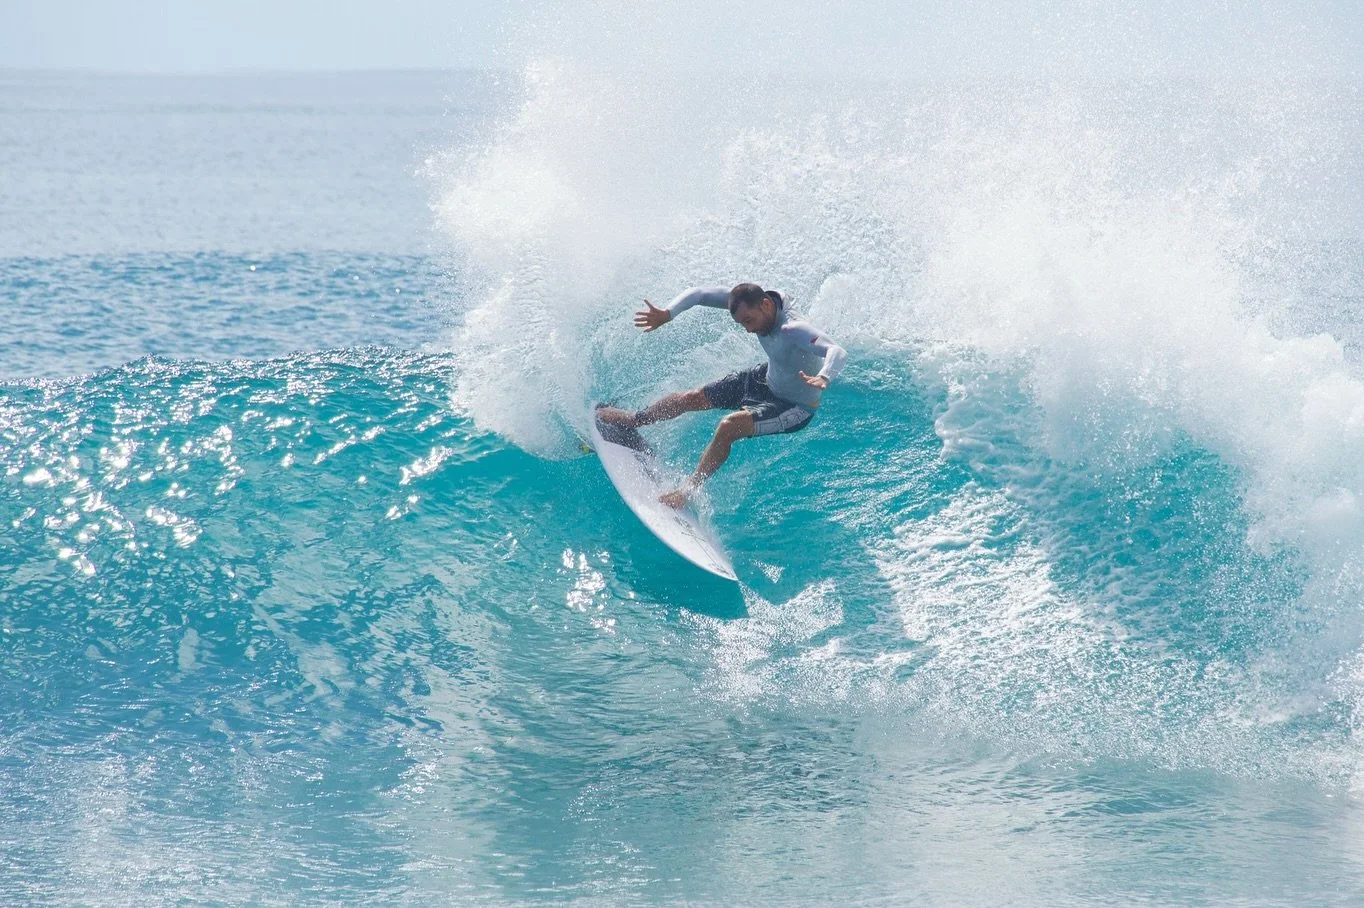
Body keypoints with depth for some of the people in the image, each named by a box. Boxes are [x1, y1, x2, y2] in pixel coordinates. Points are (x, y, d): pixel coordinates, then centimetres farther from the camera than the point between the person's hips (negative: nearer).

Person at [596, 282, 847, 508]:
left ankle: (687, 491, -12)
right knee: (692, 398, 15)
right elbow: (699, 294, -15)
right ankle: (632, 420, 42)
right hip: (768, 378, 8)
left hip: (796, 406, -8)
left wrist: (823, 378, -76)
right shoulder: (751, 301, -19)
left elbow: (838, 352, -54)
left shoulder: (794, 331, -41)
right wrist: (667, 314, -32)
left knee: (729, 426, -28)